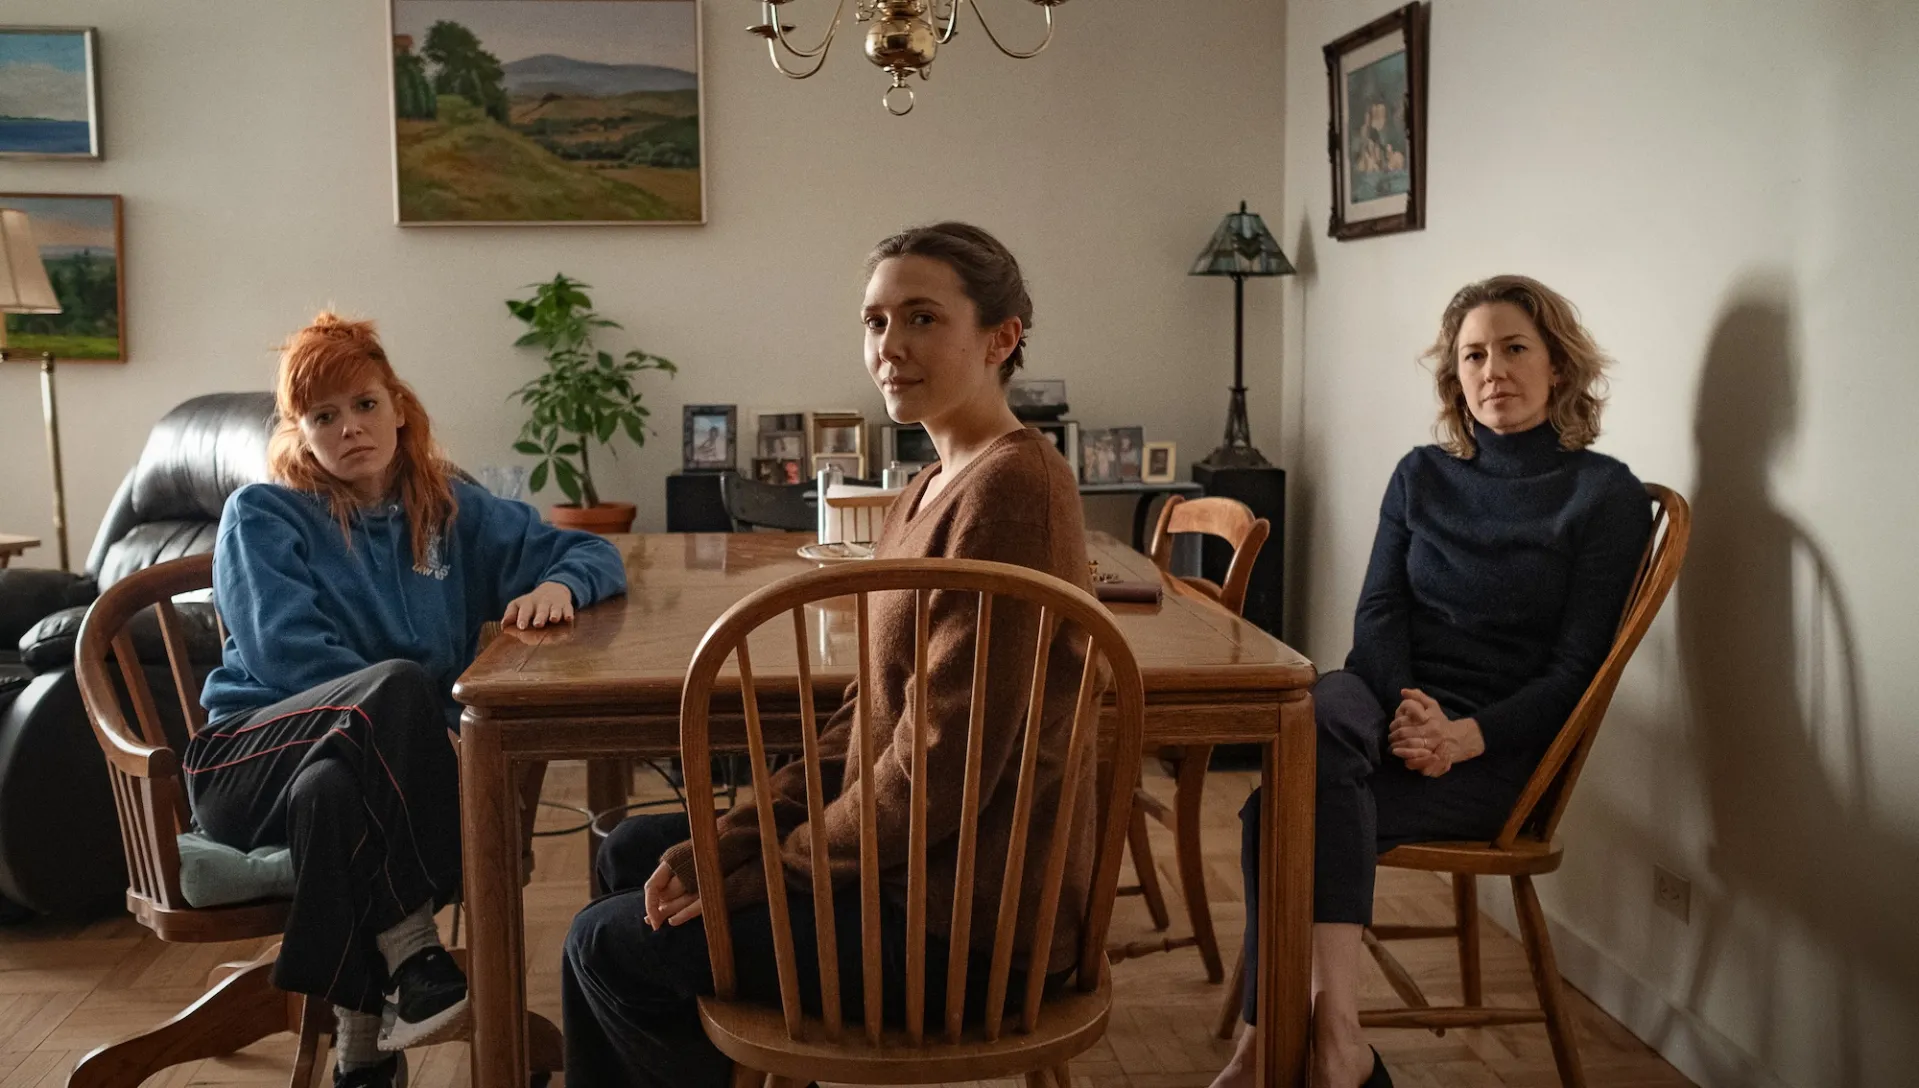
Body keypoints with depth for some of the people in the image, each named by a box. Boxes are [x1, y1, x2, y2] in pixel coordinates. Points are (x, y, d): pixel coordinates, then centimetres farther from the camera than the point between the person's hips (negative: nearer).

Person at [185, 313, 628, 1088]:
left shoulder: (450, 508, 11)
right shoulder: (262, 516, 0)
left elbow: (592, 553, 10)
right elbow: (292, 659, -13)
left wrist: (559, 586, -15)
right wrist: (433, 716, -22)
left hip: (365, 766, 2)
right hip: (254, 758, -2)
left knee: (331, 790, -36)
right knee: (397, 688, -33)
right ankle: (410, 954, -29)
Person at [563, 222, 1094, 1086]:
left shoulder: (1008, 488, -22)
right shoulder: (941, 484, 9)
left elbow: (943, 767, -24)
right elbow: (873, 717, 10)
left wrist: (767, 872, -12)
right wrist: (731, 838, 1)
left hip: (969, 923, -9)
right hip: (922, 862, 9)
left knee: (611, 943, 3)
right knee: (633, 852, 21)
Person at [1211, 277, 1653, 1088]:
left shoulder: (1605, 495, 2)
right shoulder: (1422, 475, 16)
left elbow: (1575, 669, -4)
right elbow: (1378, 612, 5)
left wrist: (1464, 735, -21)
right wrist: (1405, 705, -17)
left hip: (1496, 749, -3)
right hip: (1383, 702, 4)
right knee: (1318, 713, -36)